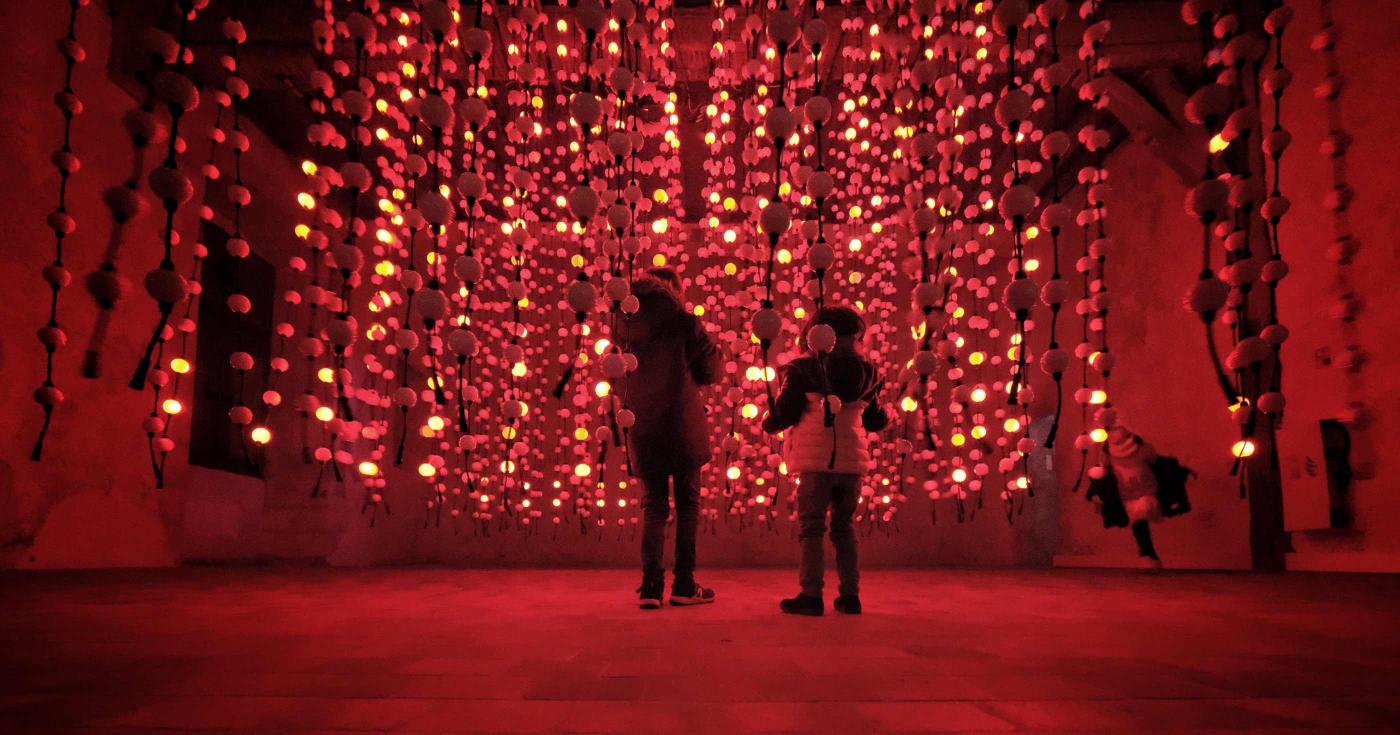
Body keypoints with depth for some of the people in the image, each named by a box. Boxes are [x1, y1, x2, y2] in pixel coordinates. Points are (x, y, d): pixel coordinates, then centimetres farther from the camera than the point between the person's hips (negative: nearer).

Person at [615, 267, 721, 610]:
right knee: (687, 504, 7)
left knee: (653, 505, 10)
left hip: (642, 427, 4)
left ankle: (650, 585, 0)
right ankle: (684, 585, 7)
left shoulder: (625, 325, 9)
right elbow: (711, 370, 0)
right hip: (682, 424, -4)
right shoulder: (682, 320, -3)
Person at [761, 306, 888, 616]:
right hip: (852, 461, 4)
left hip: (816, 461, -4)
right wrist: (887, 417, 39)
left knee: (811, 527, 3)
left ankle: (811, 595, 0)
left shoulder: (802, 369, -2)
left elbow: (785, 413, -4)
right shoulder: (866, 372, 9)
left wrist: (769, 424, 16)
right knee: (843, 527, 14)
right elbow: (874, 420, 17)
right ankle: (850, 595, 14)